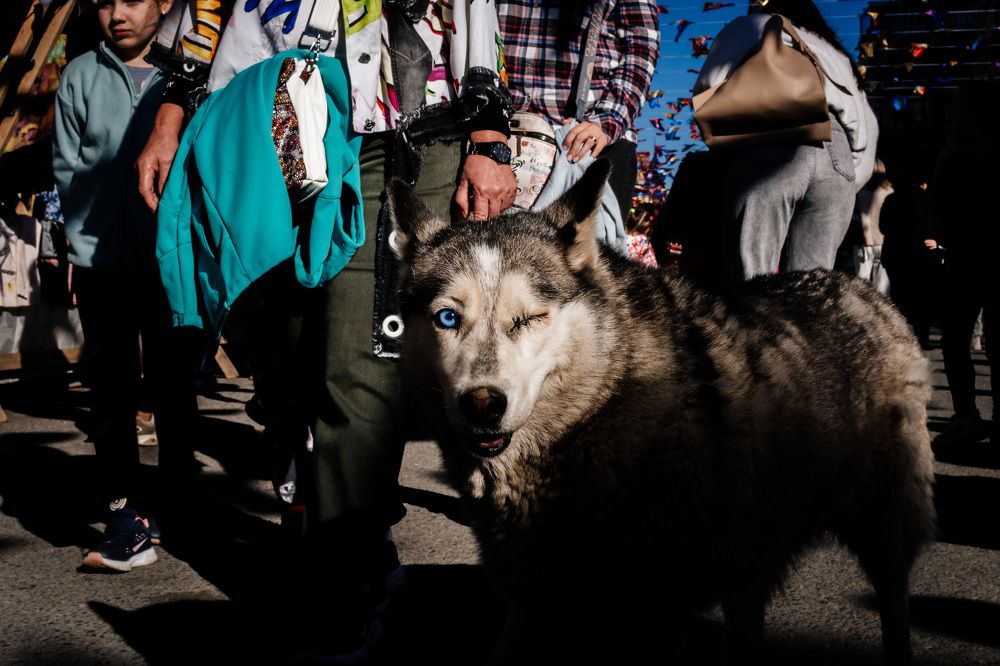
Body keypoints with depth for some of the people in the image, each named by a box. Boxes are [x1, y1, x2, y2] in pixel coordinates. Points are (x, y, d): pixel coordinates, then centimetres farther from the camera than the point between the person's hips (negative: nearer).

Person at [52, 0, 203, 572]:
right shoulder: (81, 75, 7)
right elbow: (66, 167, 6)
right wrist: (88, 234, -3)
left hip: (174, 260, -1)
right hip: (102, 261, 1)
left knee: (176, 386, 7)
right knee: (114, 390, 2)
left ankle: (178, 498, 23)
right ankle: (127, 513, 7)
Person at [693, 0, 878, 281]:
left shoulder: (752, 24, 26)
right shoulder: (836, 54, 38)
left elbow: (708, 87, 14)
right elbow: (867, 126, 30)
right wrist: (847, 179, 30)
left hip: (774, 145, -4)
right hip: (839, 156, 5)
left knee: (751, 287, -13)